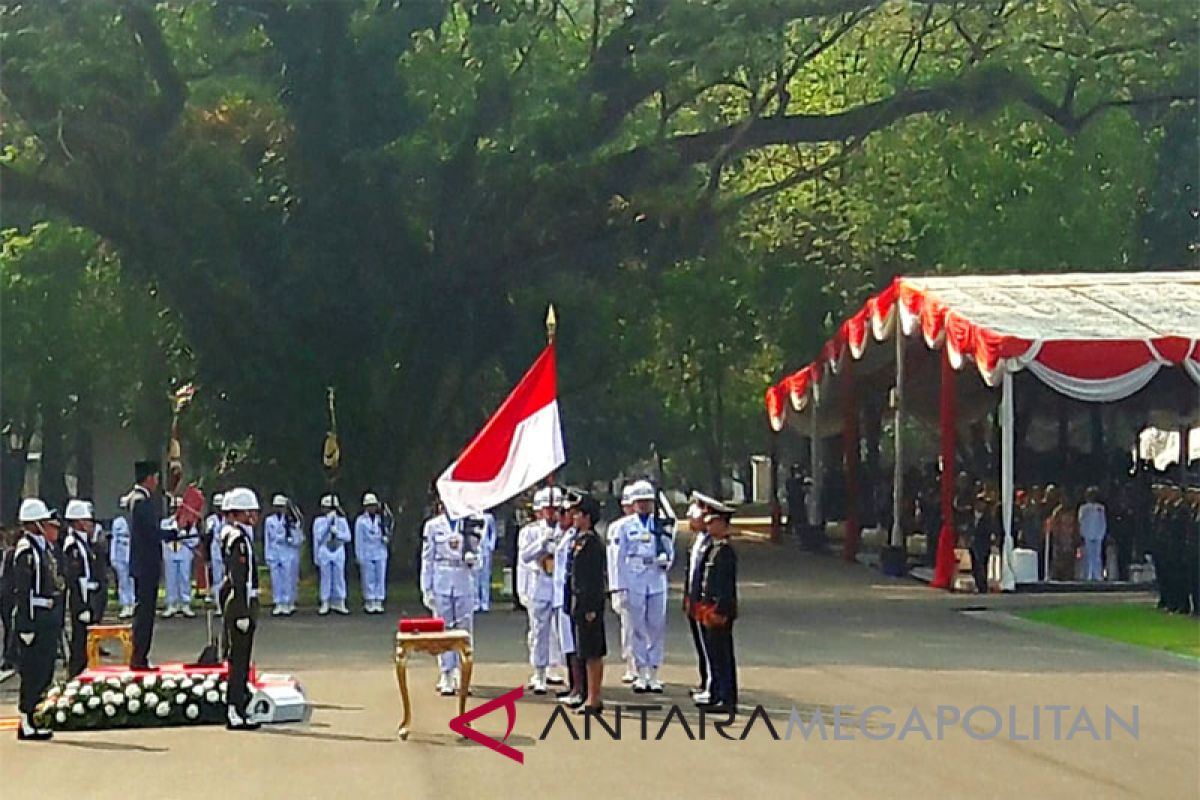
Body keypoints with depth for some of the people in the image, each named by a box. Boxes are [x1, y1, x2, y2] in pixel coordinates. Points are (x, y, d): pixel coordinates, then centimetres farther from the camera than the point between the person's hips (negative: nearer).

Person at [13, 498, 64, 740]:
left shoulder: (45, 547, 15)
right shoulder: (26, 550, -14)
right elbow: (23, 590, -17)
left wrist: (58, 621, 19)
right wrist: (26, 626, -20)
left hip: (49, 618, 9)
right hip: (34, 618, -9)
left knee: (45, 672, 11)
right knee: (33, 672, -5)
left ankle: (31, 716, 19)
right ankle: (26, 724, 0)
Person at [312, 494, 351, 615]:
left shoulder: (342, 521, 6)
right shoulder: (319, 521, 1)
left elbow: (347, 537, 1)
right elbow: (318, 538, -5)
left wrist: (337, 532, -13)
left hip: (339, 552, 2)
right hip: (325, 552, -2)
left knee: (339, 578, 3)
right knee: (325, 579, 1)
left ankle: (340, 604, 8)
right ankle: (325, 604, 6)